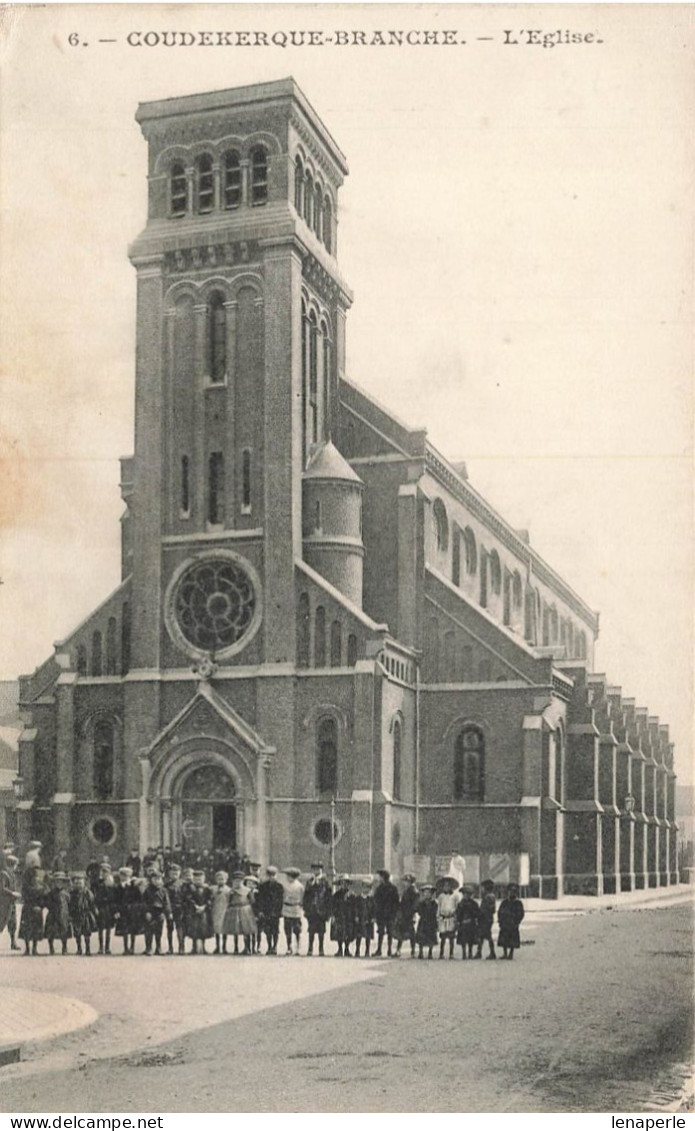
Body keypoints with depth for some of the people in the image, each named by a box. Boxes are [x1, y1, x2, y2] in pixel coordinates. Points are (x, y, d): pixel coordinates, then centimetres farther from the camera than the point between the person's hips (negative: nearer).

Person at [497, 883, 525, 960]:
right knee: (503, 940, 7)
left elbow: (520, 914, -8)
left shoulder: (518, 903, -5)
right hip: (504, 925, 5)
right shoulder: (504, 902, 10)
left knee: (512, 941, 0)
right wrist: (500, 920, 4)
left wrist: (516, 923, -14)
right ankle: (505, 954, 16)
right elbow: (499, 912, 14)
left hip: (513, 925, -5)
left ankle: (511, 954, 9)